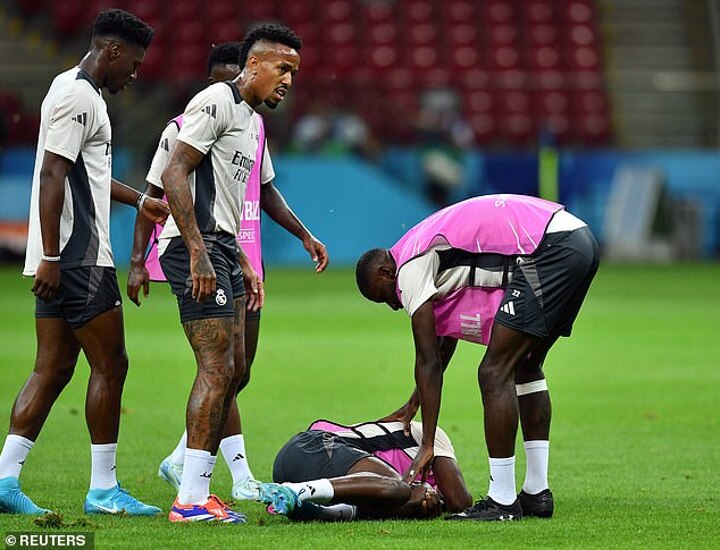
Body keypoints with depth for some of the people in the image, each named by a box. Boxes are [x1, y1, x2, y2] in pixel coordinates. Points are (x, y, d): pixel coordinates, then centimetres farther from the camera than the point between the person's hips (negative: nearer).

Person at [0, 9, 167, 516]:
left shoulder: (74, 90, 20)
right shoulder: (79, 96, -13)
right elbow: (52, 176, -20)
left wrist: (140, 200, 41)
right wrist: (49, 257, -23)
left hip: (61, 262, 10)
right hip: (78, 259, -10)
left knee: (53, 370, 7)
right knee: (110, 364, -5)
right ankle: (104, 489, -1)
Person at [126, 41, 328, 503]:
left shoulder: (254, 125, 13)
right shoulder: (182, 130, -6)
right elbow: (153, 195, -2)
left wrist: (304, 235, 18)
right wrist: (138, 261, -6)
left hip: (245, 265, 7)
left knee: (238, 374, 9)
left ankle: (180, 463, 22)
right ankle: (242, 477, -10)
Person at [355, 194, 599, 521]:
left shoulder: (410, 268, 1)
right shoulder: (433, 248, 28)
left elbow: (428, 362, 0)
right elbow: (443, 342, 41)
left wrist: (427, 445, 4)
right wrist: (415, 403, 50)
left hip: (549, 250, -10)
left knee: (495, 372, -6)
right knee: (525, 367, 22)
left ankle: (502, 502, -3)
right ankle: (537, 493, 22)